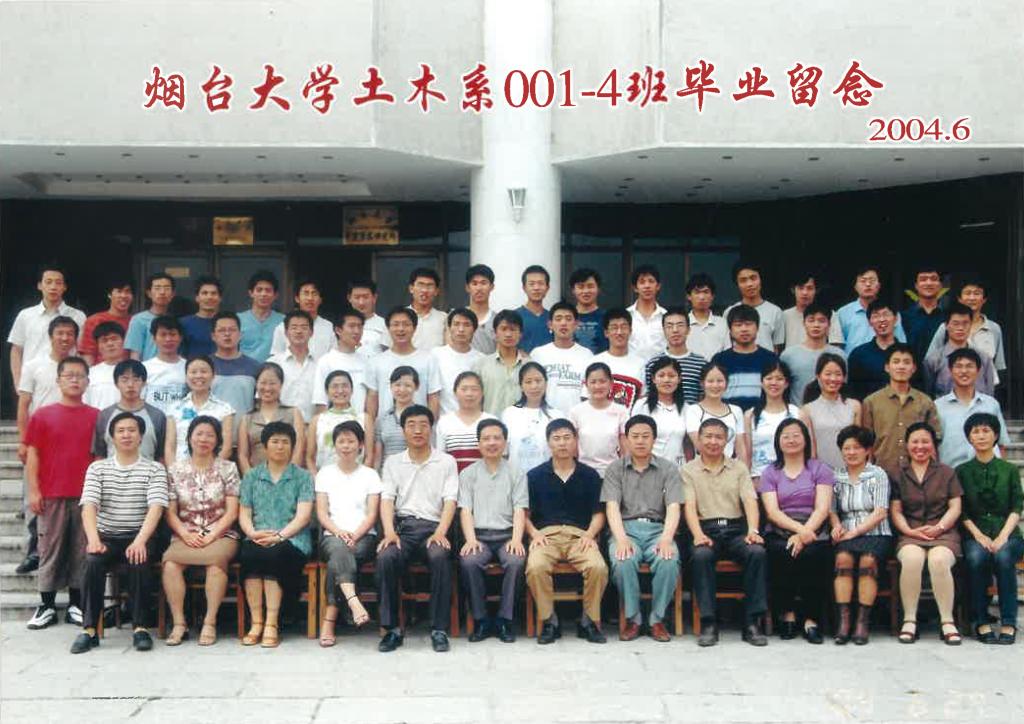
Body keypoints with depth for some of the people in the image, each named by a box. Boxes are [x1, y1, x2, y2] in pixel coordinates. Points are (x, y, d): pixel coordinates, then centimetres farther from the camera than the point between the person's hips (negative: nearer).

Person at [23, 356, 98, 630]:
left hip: (85, 495, 1)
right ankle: (47, 606, 12)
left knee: (82, 551, 5)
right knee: (50, 549, 5)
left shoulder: (96, 417, 5)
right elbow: (32, 455, 3)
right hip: (51, 496, 0)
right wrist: (34, 491, -3)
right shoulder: (42, 415, 4)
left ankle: (76, 605, 14)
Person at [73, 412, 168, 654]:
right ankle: (89, 629, -23)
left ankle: (140, 627, -23)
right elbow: (89, 506, -5)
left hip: (140, 536, -2)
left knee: (139, 560, -32)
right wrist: (93, 540, -24)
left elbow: (156, 508, -10)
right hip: (107, 536, 2)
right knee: (93, 561, -29)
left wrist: (140, 541, -27)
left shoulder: (155, 469, 4)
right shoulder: (97, 468, 9)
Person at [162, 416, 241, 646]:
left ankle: (210, 623, -23)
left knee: (216, 561, -35)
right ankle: (179, 623, -20)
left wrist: (210, 537, -13)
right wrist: (185, 535, -12)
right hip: (184, 536, 2)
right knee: (170, 564, -31)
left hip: (220, 535, -1)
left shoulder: (227, 468, 6)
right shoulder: (176, 470, 11)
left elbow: (232, 511, -1)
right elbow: (170, 512, 6)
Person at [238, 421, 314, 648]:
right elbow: (244, 514, 11)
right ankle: (256, 623, -26)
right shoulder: (251, 476, 19)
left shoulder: (303, 477, 10)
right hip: (258, 539, 2)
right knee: (248, 553, -32)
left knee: (274, 554, -35)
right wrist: (253, 533, -12)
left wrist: (279, 536, -18)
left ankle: (271, 625, -30)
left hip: (292, 540, -2)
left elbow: (303, 516, -2)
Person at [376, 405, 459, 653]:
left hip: (433, 525, -1)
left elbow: (450, 501, 2)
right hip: (403, 525, 2)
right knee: (385, 557, -31)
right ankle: (392, 628, -21)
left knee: (439, 556, -35)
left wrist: (440, 532, -15)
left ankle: (439, 629, -26)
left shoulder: (446, 462, 11)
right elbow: (387, 500, 6)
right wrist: (389, 532, -12)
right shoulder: (393, 462, 16)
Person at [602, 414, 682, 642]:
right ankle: (632, 619, -13)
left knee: (669, 561, -32)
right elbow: (612, 507, -1)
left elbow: (673, 508, -2)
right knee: (623, 561, -33)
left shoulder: (668, 469, 10)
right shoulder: (615, 469, 10)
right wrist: (621, 539, -20)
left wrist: (666, 539, -21)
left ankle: (657, 619, -11)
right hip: (626, 528, 0)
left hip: (657, 528, 0)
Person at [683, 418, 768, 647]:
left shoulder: (739, 468, 17)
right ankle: (708, 623, -28)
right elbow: (689, 506, -2)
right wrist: (698, 534, -21)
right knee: (701, 555, -35)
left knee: (757, 552, -30)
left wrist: (752, 530, -16)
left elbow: (750, 501, 4)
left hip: (735, 528, 2)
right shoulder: (688, 470, 11)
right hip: (706, 529, -2)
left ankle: (752, 623, -23)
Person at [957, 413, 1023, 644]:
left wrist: (1002, 537, -14)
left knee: (1003, 557, -34)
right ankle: (981, 622, -22)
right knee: (976, 557, -33)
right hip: (975, 534, 0)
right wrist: (979, 535, -11)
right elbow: (961, 511, 5)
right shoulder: (962, 472, 12)